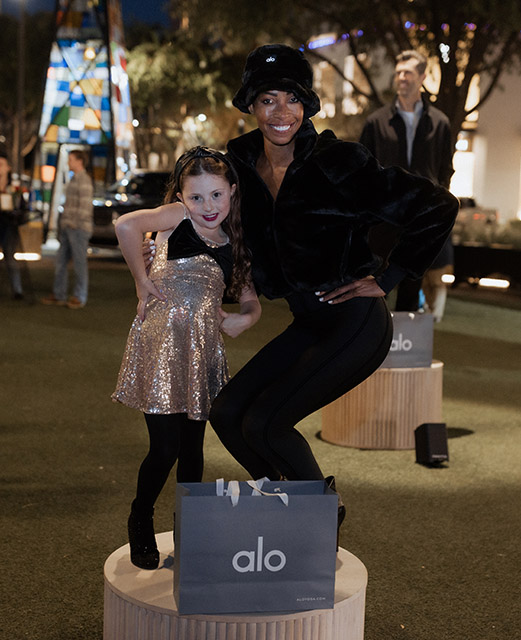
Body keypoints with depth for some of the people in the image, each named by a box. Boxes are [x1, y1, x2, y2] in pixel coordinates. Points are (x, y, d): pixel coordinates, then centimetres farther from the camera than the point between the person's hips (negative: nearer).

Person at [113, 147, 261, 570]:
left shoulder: (232, 244, 15)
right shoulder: (178, 216, -1)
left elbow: (250, 301, 20)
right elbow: (126, 225, -20)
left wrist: (245, 319, -2)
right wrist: (142, 280, -12)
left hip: (204, 347, 5)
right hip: (162, 341, -5)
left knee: (192, 448, 11)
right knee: (165, 448, -5)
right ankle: (141, 525, 20)